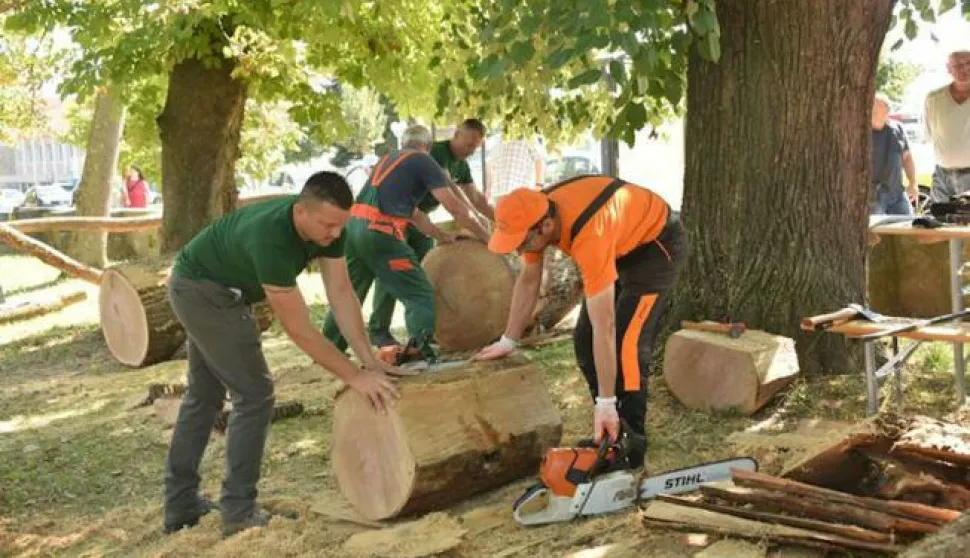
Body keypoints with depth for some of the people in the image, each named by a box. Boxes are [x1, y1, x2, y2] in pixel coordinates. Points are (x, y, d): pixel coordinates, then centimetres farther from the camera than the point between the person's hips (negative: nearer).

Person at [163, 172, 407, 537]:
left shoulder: (328, 225, -16)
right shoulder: (270, 237, -40)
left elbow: (341, 292, -13)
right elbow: (299, 330, -36)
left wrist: (368, 358, -20)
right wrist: (354, 376, -34)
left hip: (204, 288, 10)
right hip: (200, 288, -9)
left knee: (204, 395, 16)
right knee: (254, 395, -10)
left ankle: (180, 506, 25)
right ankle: (239, 513, -3)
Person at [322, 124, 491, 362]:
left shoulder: (389, 159, 28)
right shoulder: (423, 161, 5)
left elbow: (412, 213, 32)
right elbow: (456, 208, 2)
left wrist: (443, 237, 35)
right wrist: (487, 237, 10)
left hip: (353, 225, 8)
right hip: (378, 231, -8)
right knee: (420, 295, -2)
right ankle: (419, 349, -18)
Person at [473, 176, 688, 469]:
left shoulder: (588, 235, -41)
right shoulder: (536, 214, -19)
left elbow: (604, 328, -39)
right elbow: (529, 280, -1)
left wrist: (605, 403, -36)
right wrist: (508, 342, 2)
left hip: (658, 242, -8)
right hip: (623, 245, 8)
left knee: (626, 342, -19)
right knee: (584, 340, 2)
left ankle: (631, 448, -11)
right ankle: (608, 432, 13)